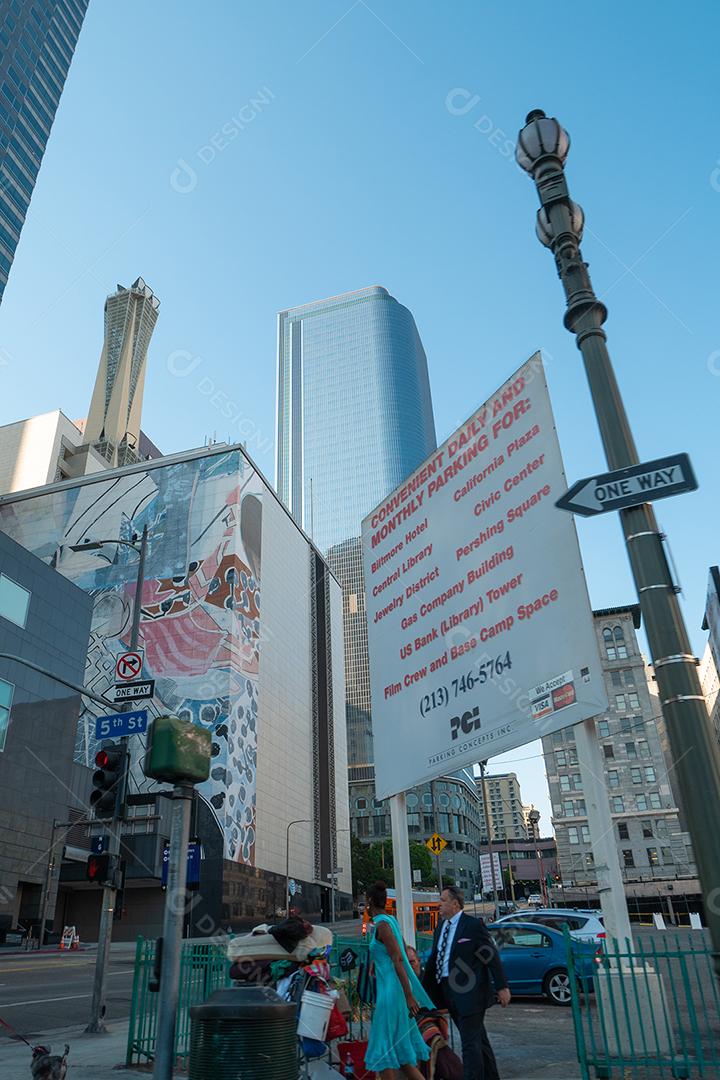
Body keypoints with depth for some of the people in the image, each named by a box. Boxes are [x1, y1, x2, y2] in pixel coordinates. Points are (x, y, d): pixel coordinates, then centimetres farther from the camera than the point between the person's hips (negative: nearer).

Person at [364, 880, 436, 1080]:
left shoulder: (382, 924, -15)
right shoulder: (390, 920, 10)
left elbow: (398, 960, -20)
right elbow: (404, 955, 17)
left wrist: (409, 996, -22)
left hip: (390, 989, -9)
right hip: (391, 987, 9)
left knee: (384, 1048, 0)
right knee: (399, 1045, 14)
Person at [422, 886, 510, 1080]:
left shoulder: (473, 925, -11)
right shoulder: (441, 927, 11)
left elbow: (492, 956, -11)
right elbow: (433, 960, 15)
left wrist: (502, 987, -13)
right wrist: (423, 991, 15)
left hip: (469, 992, -8)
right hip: (448, 992, 8)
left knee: (470, 1043, -6)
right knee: (478, 1040, 19)